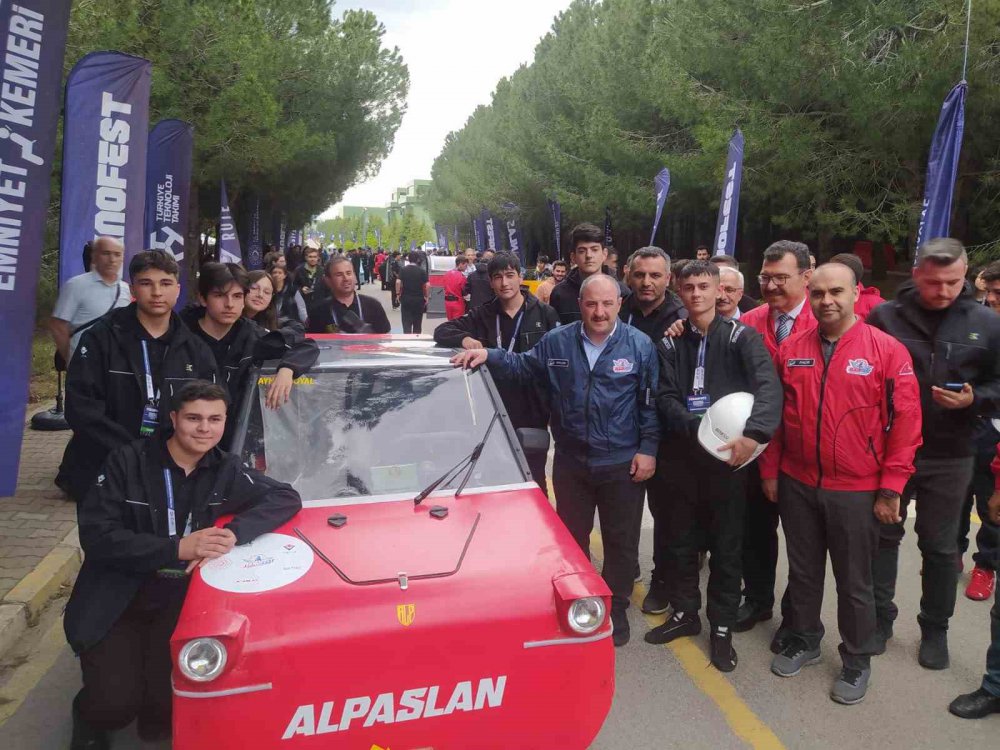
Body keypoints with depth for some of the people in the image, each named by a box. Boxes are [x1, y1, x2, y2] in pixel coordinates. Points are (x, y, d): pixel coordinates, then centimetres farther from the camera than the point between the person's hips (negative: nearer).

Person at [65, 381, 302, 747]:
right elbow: (97, 536, -15)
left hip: (181, 601, 2)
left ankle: (158, 720, 19)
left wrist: (234, 532, -25)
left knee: (177, 700, -18)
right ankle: (91, 718, 20)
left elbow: (287, 497, -8)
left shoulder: (225, 470, 1)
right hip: (117, 602, -2)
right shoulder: (127, 462, -8)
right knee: (115, 702, -18)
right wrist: (177, 548, -25)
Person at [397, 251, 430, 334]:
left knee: (406, 322, 1)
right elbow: (427, 285, -10)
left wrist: (398, 294, -2)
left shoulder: (403, 270, -1)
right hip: (419, 299, 0)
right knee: (417, 323, 11)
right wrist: (427, 296, -1)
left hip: (406, 298, 0)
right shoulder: (422, 271, -3)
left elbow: (398, 282, -12)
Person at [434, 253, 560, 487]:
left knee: (533, 479, 8)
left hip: (532, 413, -2)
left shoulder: (545, 314, -1)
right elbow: (441, 331, 6)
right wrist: (464, 338, -17)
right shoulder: (483, 316, 7)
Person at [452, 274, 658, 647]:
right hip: (570, 462, 2)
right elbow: (523, 366, 11)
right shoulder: (557, 342, -1)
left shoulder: (640, 346, -6)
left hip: (623, 465, -2)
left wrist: (648, 449, -8)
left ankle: (616, 610, 30)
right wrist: (487, 355, -4)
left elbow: (651, 403, -3)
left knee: (621, 542, 10)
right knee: (571, 539, 16)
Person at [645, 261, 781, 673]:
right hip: (681, 457, 3)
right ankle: (685, 612, 33)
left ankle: (722, 627, 23)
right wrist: (697, 428, -20)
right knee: (680, 542, 14)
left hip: (728, 458, -3)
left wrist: (754, 433, -35)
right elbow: (665, 399, -2)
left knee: (726, 546, 8)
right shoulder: (670, 343, 6)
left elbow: (768, 386, -19)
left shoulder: (741, 337, -4)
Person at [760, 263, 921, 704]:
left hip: (857, 492, -3)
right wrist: (769, 471, 7)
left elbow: (905, 421, -9)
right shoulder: (790, 351, 1)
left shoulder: (887, 350, -9)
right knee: (802, 571, 17)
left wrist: (890, 489, -10)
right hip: (796, 485, 3)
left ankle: (857, 661, 30)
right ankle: (803, 640, 37)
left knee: (854, 581, 11)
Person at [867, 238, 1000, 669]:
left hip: (948, 458, 1)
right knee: (883, 535, 12)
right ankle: (879, 617, 28)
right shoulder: (884, 317, -5)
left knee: (940, 546, 13)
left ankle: (935, 629, 29)